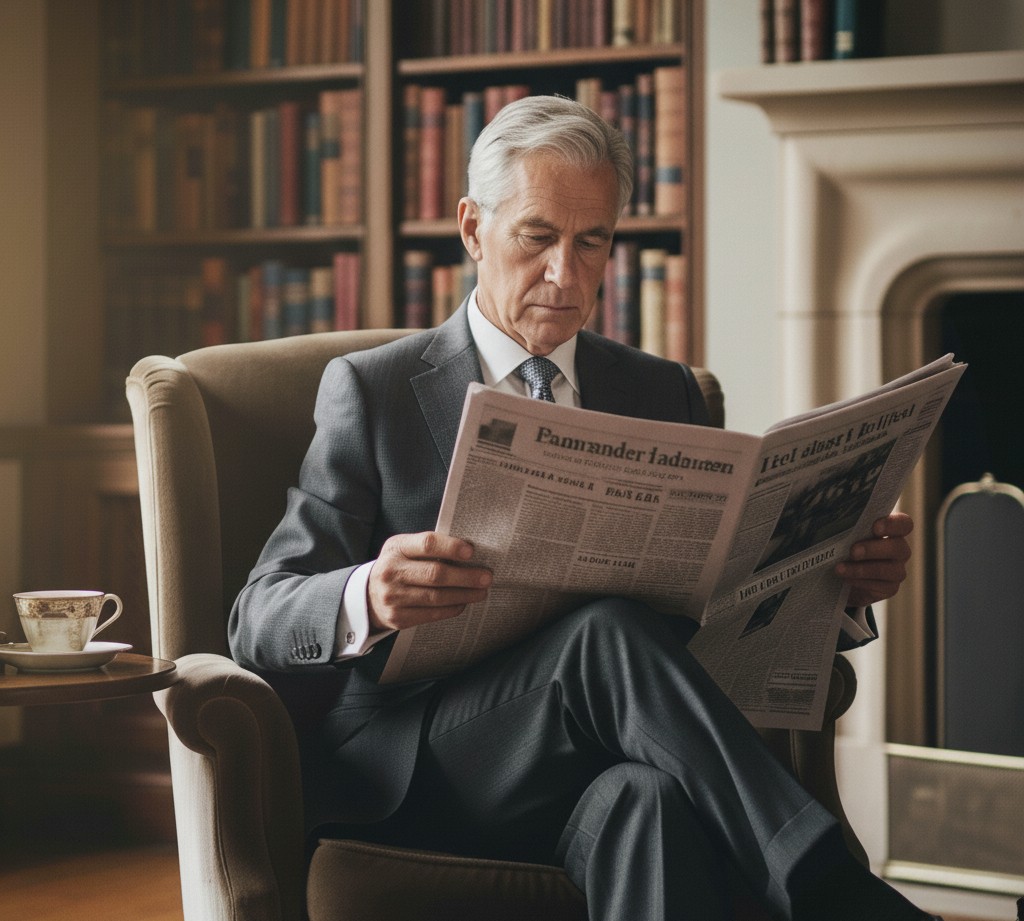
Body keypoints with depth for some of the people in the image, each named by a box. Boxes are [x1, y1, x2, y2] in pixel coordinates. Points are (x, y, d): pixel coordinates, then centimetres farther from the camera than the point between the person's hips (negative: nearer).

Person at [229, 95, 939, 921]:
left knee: (652, 800, -38)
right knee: (606, 632, -34)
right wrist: (368, 600, -25)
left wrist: (842, 578, -6)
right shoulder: (372, 389, 8)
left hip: (610, 775, 2)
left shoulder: (664, 395, 20)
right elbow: (260, 621, 0)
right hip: (413, 778, -2)